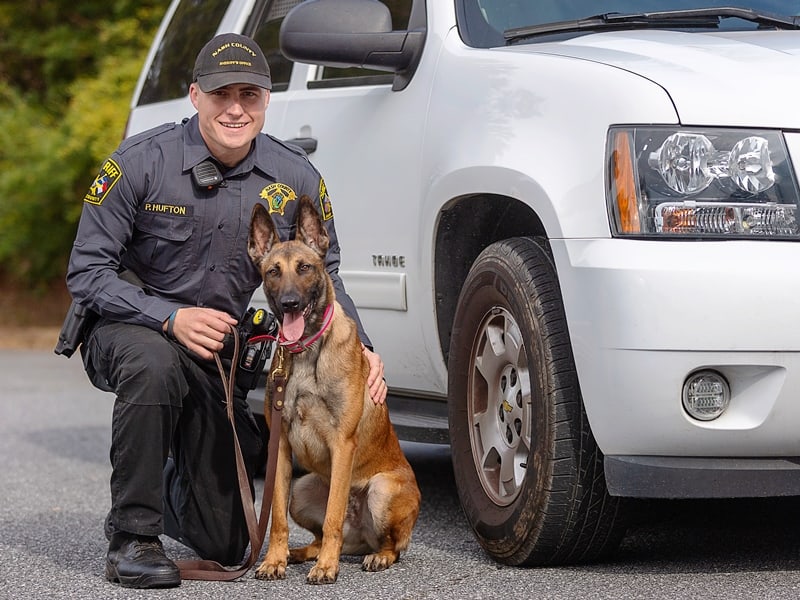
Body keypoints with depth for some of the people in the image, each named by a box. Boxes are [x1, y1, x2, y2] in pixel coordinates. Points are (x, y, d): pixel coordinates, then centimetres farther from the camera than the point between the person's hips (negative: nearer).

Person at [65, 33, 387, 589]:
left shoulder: (297, 179, -8)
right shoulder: (141, 161, -18)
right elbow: (87, 271, -16)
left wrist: (360, 347, -11)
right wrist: (171, 318, -29)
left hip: (217, 354, 3)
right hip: (127, 327, -3)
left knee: (224, 543, 3)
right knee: (154, 362, -43)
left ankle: (169, 488, 40)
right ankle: (133, 535, -26)